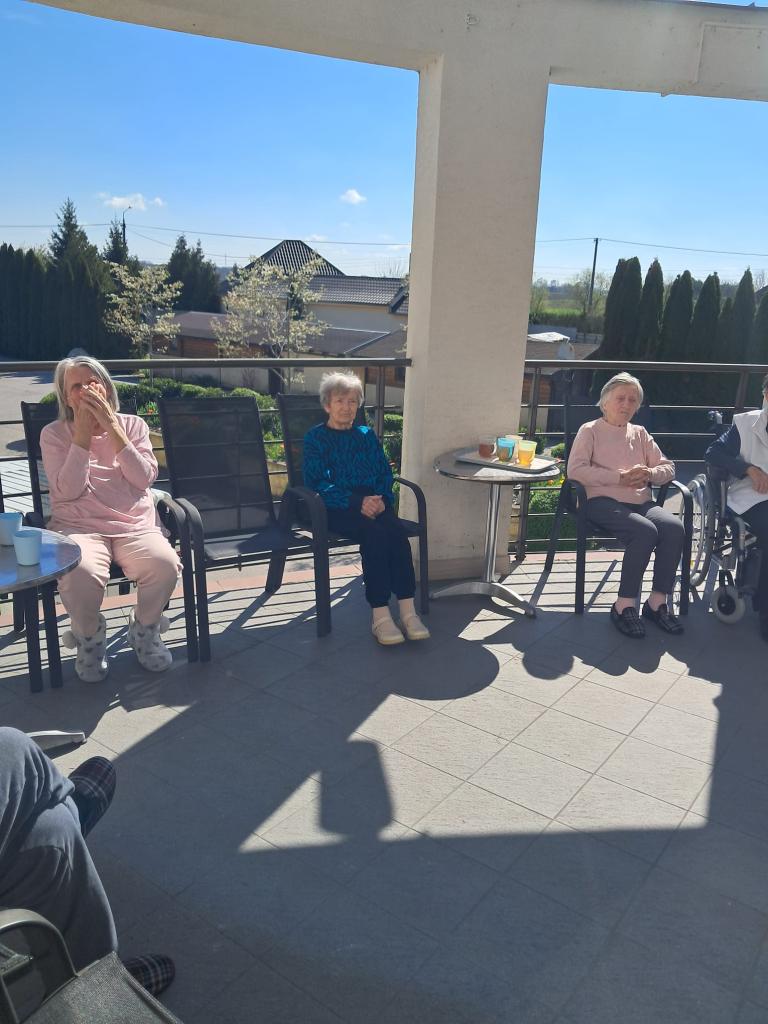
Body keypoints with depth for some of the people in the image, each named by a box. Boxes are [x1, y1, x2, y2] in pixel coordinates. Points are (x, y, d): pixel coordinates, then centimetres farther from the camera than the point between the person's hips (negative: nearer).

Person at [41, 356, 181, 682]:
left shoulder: (132, 425, 10)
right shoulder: (54, 434, 6)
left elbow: (144, 478, -6)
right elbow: (69, 490, -8)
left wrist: (112, 426, -9)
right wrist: (83, 433, -9)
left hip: (135, 526, 2)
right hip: (79, 527, -1)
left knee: (165, 564, -30)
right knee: (80, 573, -35)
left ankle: (145, 629, 3)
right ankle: (89, 636, 0)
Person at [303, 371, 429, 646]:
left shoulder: (367, 435, 22)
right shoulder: (316, 438, 8)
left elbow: (385, 472, 16)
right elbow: (317, 482, -4)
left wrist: (382, 499, -8)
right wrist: (357, 502, -17)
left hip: (373, 502, 4)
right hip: (338, 508, -4)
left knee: (396, 529, -29)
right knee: (375, 532, -33)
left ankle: (408, 611, -31)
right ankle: (380, 615, -32)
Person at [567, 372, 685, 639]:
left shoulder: (640, 433, 24)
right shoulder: (590, 431, 8)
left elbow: (668, 467, 18)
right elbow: (575, 470, -8)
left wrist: (649, 474, -7)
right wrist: (620, 477, -14)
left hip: (641, 502, 5)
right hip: (602, 501, -5)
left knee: (675, 527, -25)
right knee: (645, 531, -33)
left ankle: (658, 601, -15)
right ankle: (625, 605, -23)